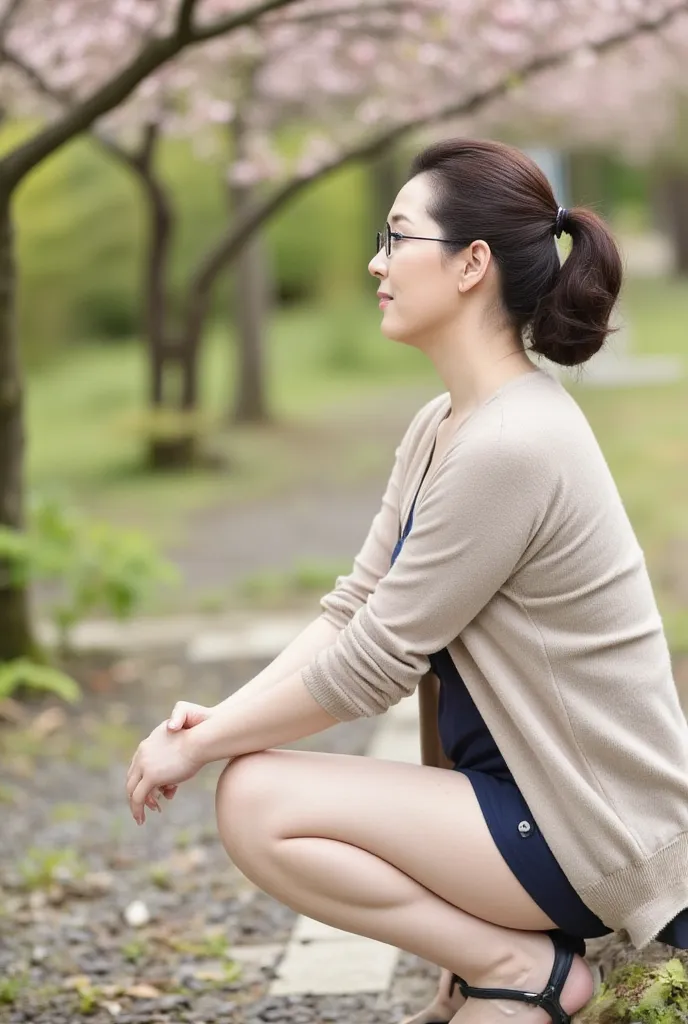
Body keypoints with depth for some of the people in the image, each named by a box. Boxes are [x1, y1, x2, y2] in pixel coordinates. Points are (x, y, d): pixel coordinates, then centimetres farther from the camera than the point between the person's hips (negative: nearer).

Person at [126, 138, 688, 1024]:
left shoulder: (509, 447, -23)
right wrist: (217, 720, -6)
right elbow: (351, 610, 7)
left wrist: (200, 746, -9)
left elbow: (370, 664, -20)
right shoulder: (440, 426, 7)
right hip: (531, 783, 10)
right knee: (250, 773, 10)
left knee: (259, 806, -15)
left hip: (594, 834, -10)